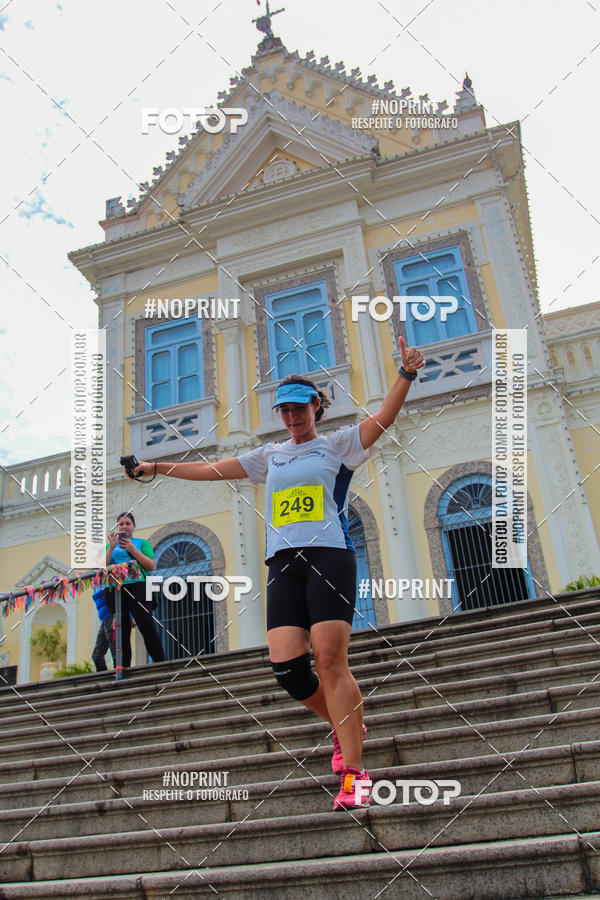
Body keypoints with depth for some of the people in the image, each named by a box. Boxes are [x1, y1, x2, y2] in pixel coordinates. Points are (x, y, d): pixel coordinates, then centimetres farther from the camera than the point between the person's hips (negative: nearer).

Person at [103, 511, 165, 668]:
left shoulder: (141, 542, 17)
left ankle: (160, 664, -11)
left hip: (137, 586, -2)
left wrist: (132, 549, -5)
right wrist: (112, 546, -2)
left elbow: (151, 566, 3)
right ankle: (124, 669, 4)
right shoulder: (110, 545, 22)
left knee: (148, 627, -13)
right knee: (122, 631, 1)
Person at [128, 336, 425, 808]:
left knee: (331, 660, -15)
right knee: (287, 667, -8)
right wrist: (158, 467, 26)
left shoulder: (338, 444, 11)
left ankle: (354, 773, -7)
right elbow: (212, 469, 27)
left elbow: (383, 418, -4)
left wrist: (406, 374, -18)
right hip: (283, 563, 4)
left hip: (329, 555, -4)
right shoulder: (270, 456, 23)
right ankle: (348, 727, 19)